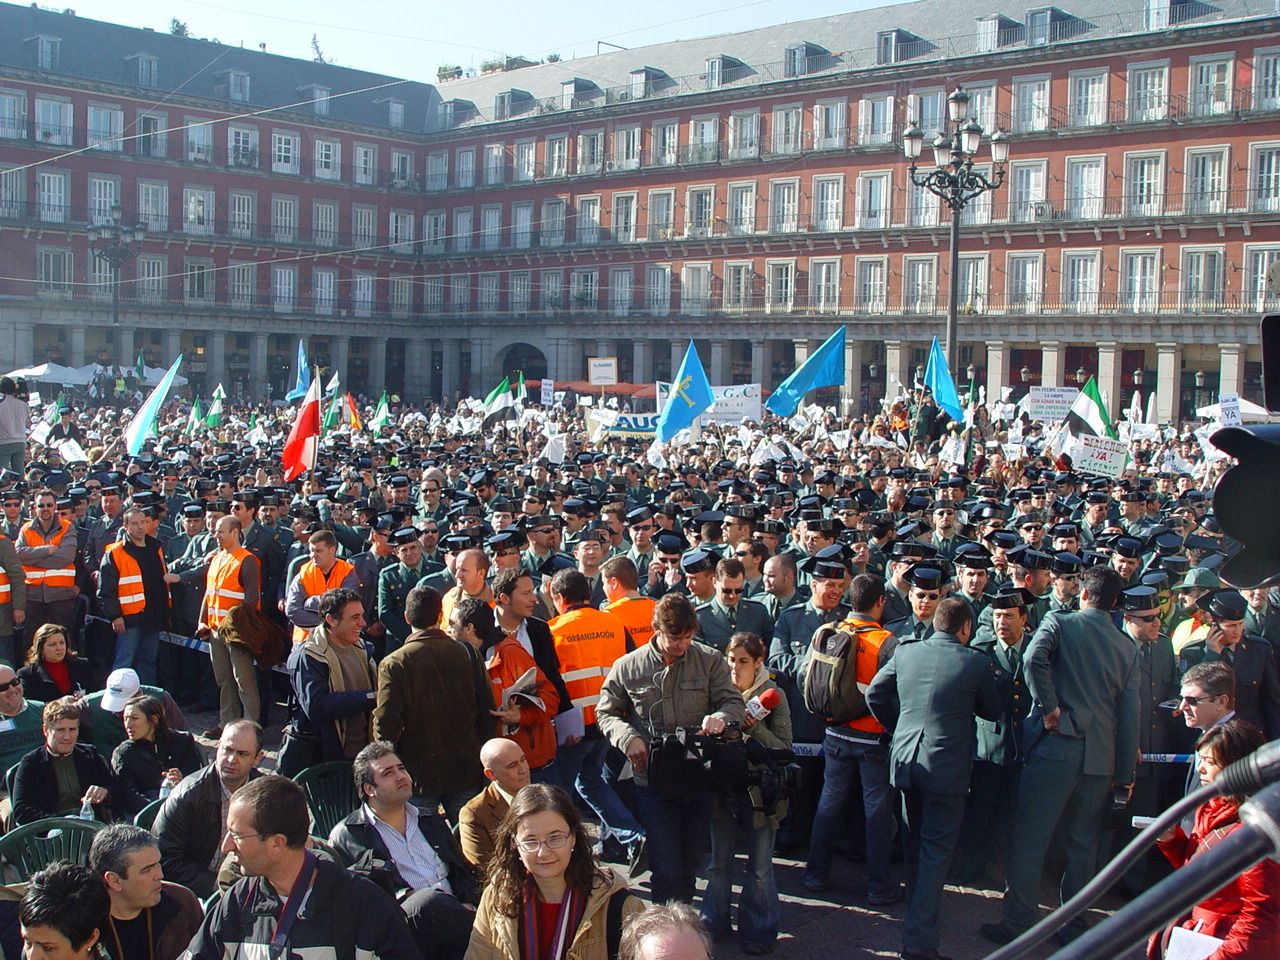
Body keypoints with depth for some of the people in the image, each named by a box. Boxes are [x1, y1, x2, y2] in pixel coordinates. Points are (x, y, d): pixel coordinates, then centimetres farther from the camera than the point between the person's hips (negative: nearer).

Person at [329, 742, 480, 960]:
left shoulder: (431, 820, 27)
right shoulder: (346, 836, 10)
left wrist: (469, 905, 3)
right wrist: (403, 897, -14)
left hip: (449, 916, 3)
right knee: (429, 900, -35)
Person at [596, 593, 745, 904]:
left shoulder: (709, 660, -1)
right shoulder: (627, 667, -2)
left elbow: (734, 702, 0)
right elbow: (606, 712, 8)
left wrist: (721, 717, -24)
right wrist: (628, 738, -12)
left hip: (700, 779, 2)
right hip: (653, 782, -2)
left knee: (693, 861, 16)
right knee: (667, 868, -4)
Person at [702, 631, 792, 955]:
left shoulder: (773, 695, -7)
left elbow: (785, 747, -9)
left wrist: (755, 728, -22)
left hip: (760, 791, -3)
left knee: (759, 867, 7)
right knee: (719, 861, 15)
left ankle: (758, 930, 22)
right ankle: (714, 924, 30)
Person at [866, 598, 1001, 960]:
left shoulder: (905, 652, 1)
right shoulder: (975, 662, -9)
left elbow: (874, 694, 9)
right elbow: (993, 711, 5)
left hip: (906, 760, 4)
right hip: (947, 767, -4)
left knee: (914, 844, 21)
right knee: (936, 850, 0)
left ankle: (918, 914, 38)